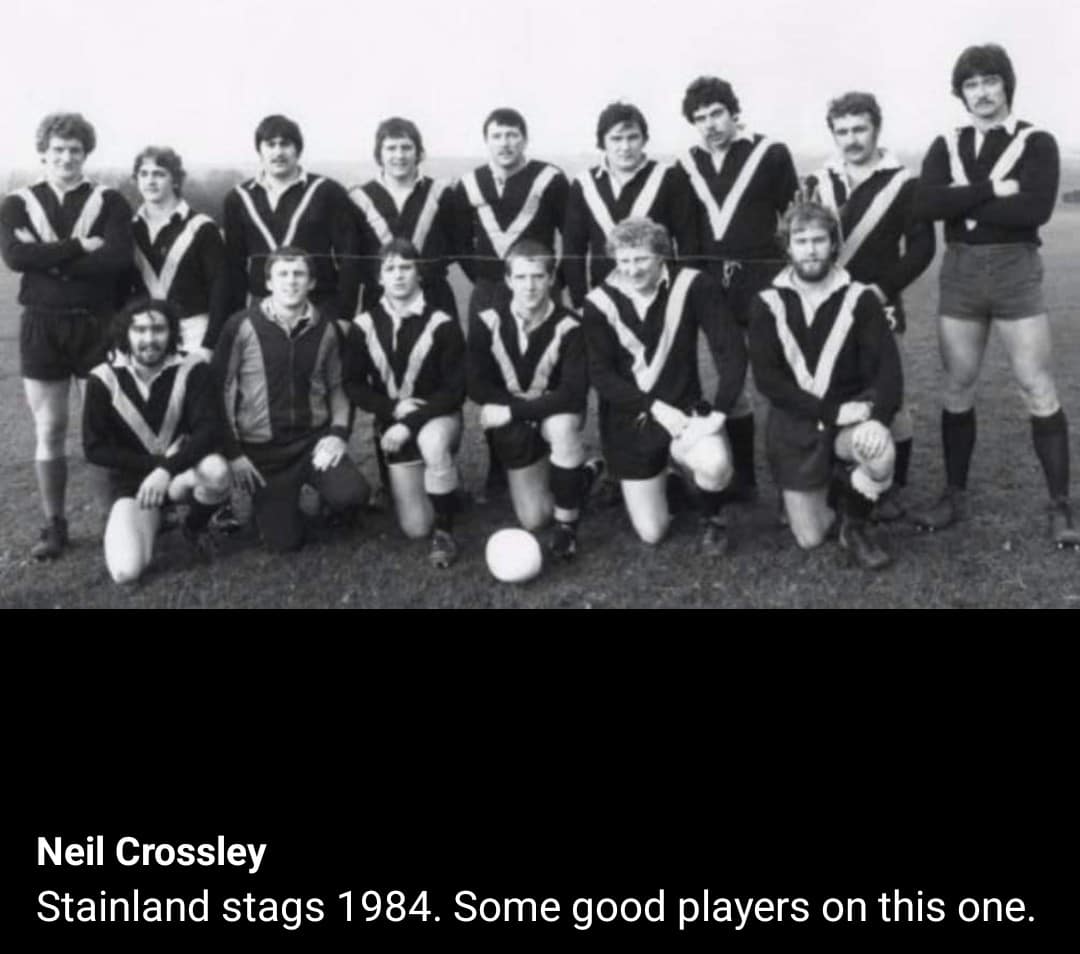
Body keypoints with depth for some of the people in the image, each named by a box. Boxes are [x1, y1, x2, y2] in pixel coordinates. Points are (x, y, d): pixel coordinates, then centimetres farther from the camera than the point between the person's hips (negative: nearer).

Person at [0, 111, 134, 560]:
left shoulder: (109, 202, 2)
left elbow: (118, 257, -16)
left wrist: (48, 257, -14)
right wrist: (78, 246, -16)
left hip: (98, 324, -1)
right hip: (42, 326, 2)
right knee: (49, 431, 6)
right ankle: (54, 524, 17)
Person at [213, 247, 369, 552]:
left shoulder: (326, 328, 1)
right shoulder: (241, 326, -9)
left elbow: (336, 386, 10)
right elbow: (220, 391, -4)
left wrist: (338, 432, -6)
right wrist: (232, 452, -7)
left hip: (314, 438, 2)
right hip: (262, 447, -1)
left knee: (352, 494, -26)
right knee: (285, 540, -5)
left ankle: (329, 496, 12)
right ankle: (269, 499, 30)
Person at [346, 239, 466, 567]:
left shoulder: (442, 324, -13)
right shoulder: (365, 325, -6)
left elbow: (455, 390, -14)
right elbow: (353, 386, -1)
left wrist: (411, 422, -23)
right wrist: (394, 408, -17)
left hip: (437, 416, -2)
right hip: (393, 424, 2)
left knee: (432, 442, -41)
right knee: (415, 528, -3)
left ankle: (445, 531, -20)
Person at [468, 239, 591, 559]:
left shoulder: (568, 327, -21)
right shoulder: (487, 323, -15)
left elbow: (573, 395, -29)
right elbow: (477, 387, -15)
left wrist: (513, 409, -29)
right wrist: (513, 413, -24)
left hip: (555, 417, -2)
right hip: (514, 432, 2)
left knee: (563, 424, -40)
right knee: (533, 519, -4)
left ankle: (567, 522, -20)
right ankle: (577, 479, 28)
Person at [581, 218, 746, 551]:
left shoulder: (692, 285, -14)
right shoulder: (599, 302, -11)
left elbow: (732, 351, -16)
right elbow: (601, 376, -12)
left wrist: (718, 413, -25)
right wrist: (656, 408, -22)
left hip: (684, 409, -1)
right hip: (629, 423, 1)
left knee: (715, 464, -35)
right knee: (651, 533, 5)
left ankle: (711, 519, 2)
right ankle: (659, 479, 42)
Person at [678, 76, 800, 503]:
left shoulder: (770, 153, -4)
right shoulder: (688, 164, 8)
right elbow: (687, 233, 13)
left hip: (765, 281, -4)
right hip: (714, 285, 4)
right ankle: (742, 476, 21)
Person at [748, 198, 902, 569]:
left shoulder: (860, 299, -3)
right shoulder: (767, 305, -3)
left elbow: (888, 370, -10)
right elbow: (767, 378, -12)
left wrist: (875, 416, -30)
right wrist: (831, 410, -22)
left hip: (850, 420, 0)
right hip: (794, 427, 0)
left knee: (881, 451, -36)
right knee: (810, 539, -1)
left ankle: (855, 526, -4)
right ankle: (831, 480, 34)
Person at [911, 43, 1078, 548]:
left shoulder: (1036, 142, -1)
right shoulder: (947, 145, 9)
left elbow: (1036, 208, -18)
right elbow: (924, 204, -9)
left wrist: (962, 202, -12)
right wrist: (993, 190, -15)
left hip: (1015, 271, -3)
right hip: (959, 272, 3)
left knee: (1038, 389, -2)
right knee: (957, 389, 9)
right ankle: (954, 496, 21)